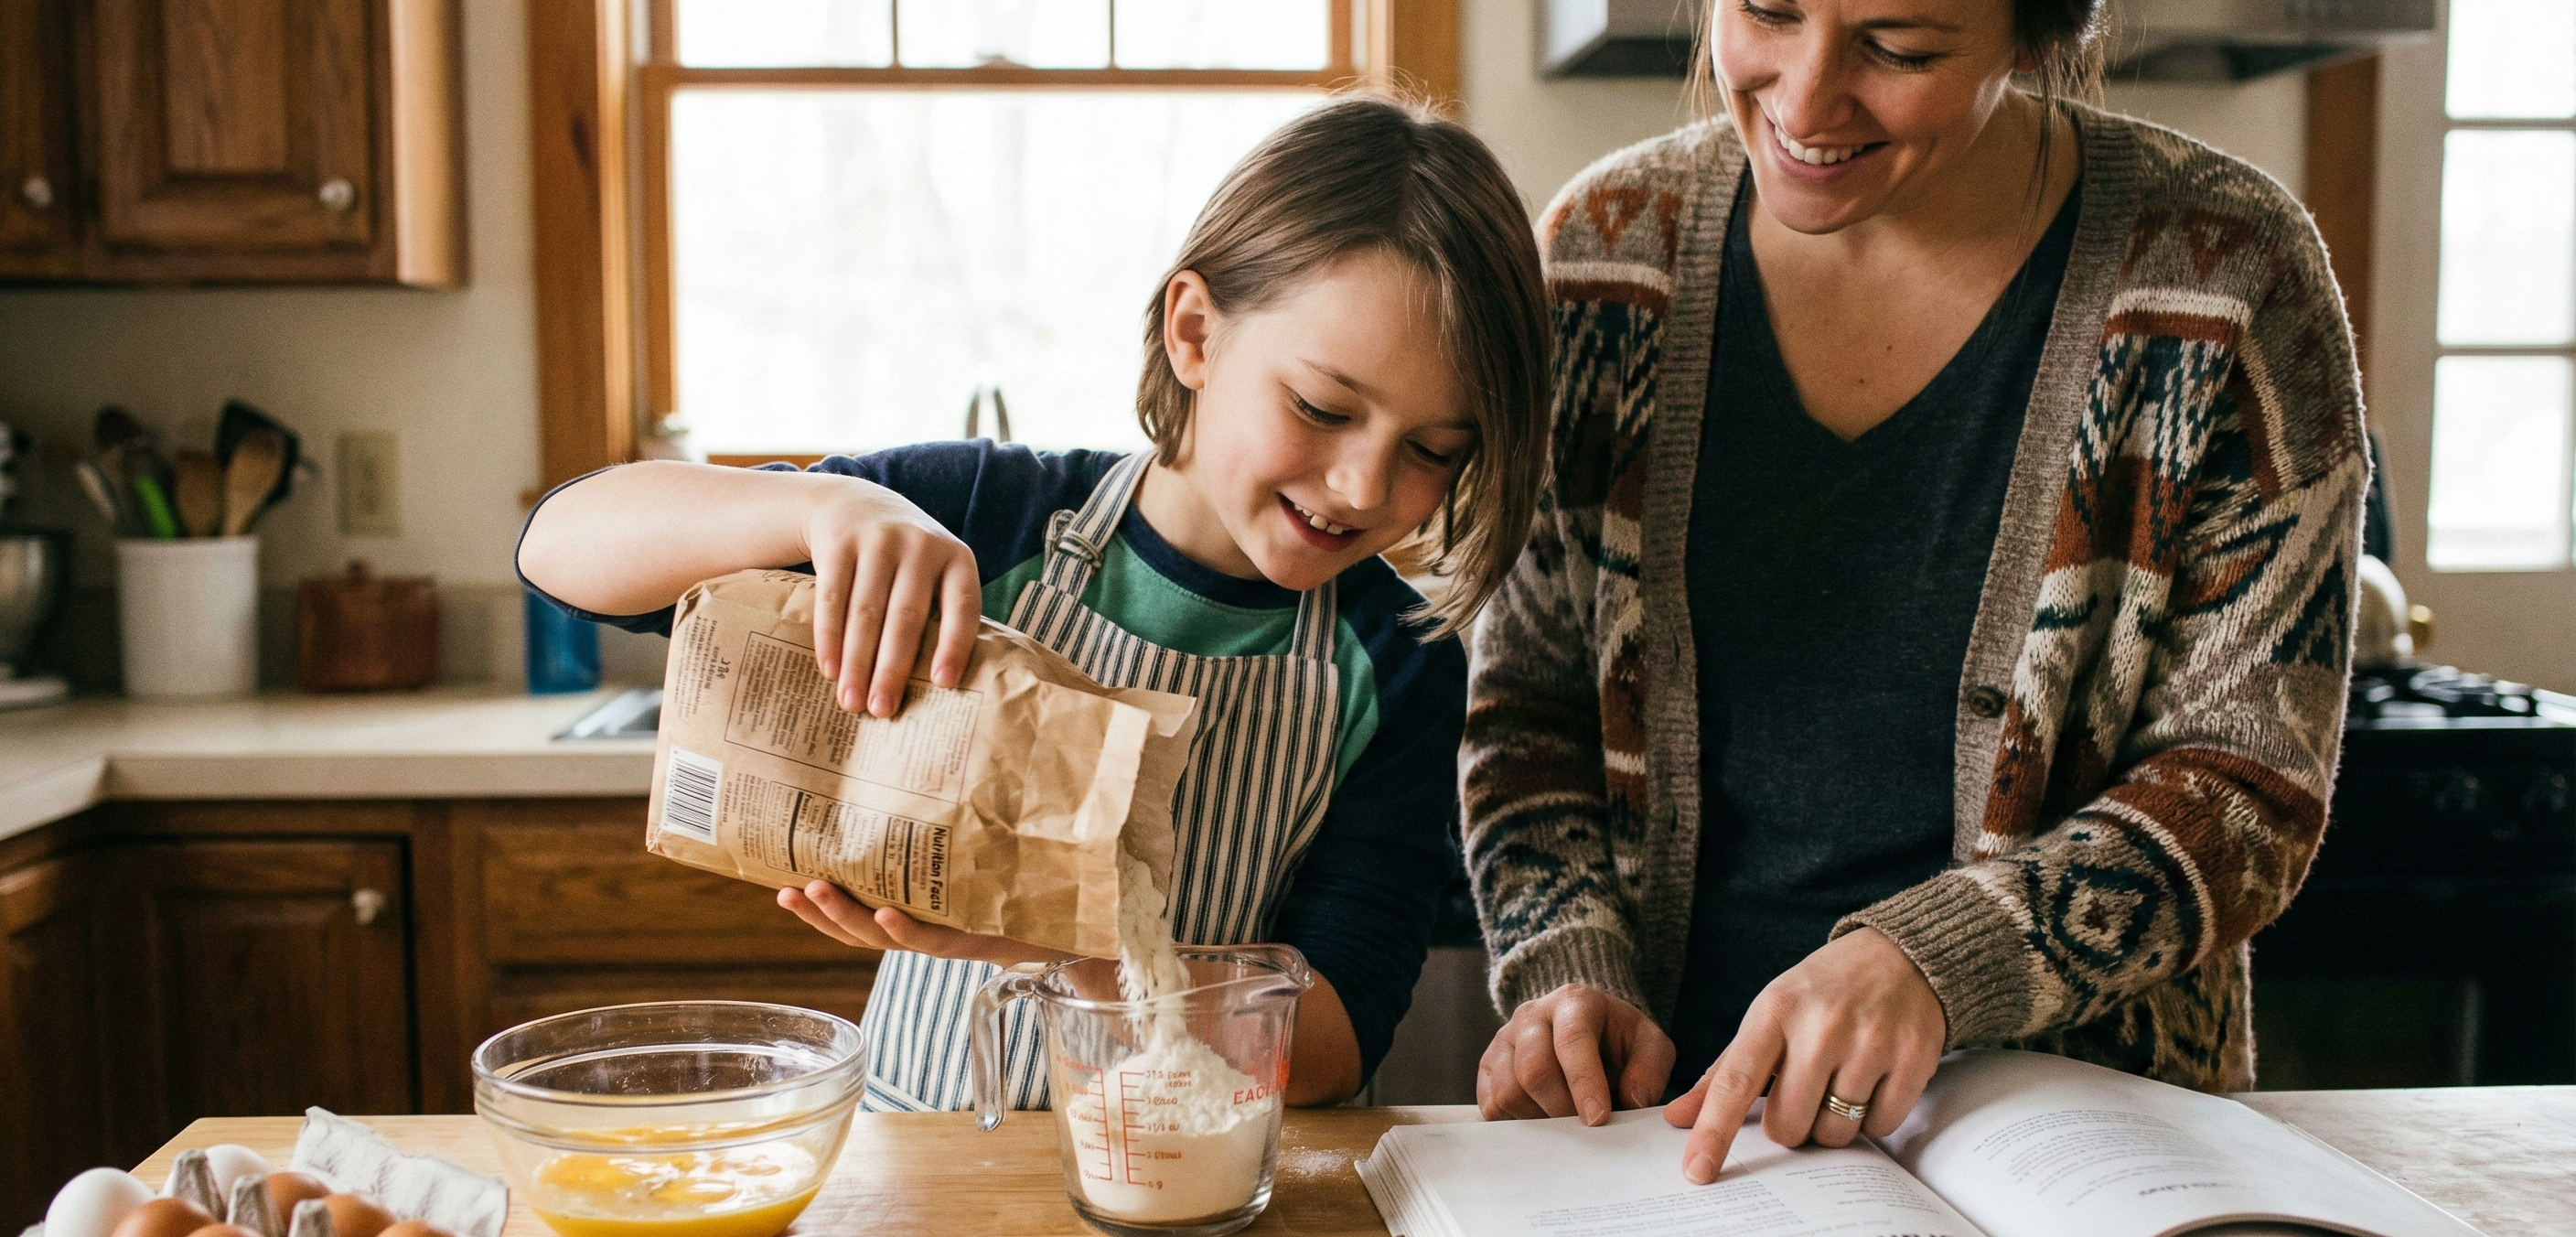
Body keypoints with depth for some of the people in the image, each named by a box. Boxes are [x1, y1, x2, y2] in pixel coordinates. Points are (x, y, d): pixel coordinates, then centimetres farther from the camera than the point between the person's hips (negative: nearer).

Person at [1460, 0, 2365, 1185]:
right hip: (1667, 1096, 1)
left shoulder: (2223, 279, -7)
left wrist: (1929, 963, -22)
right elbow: (1528, 697, 7)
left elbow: (2246, 786, -6)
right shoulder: (1607, 245, 0)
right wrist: (1571, 973, -9)